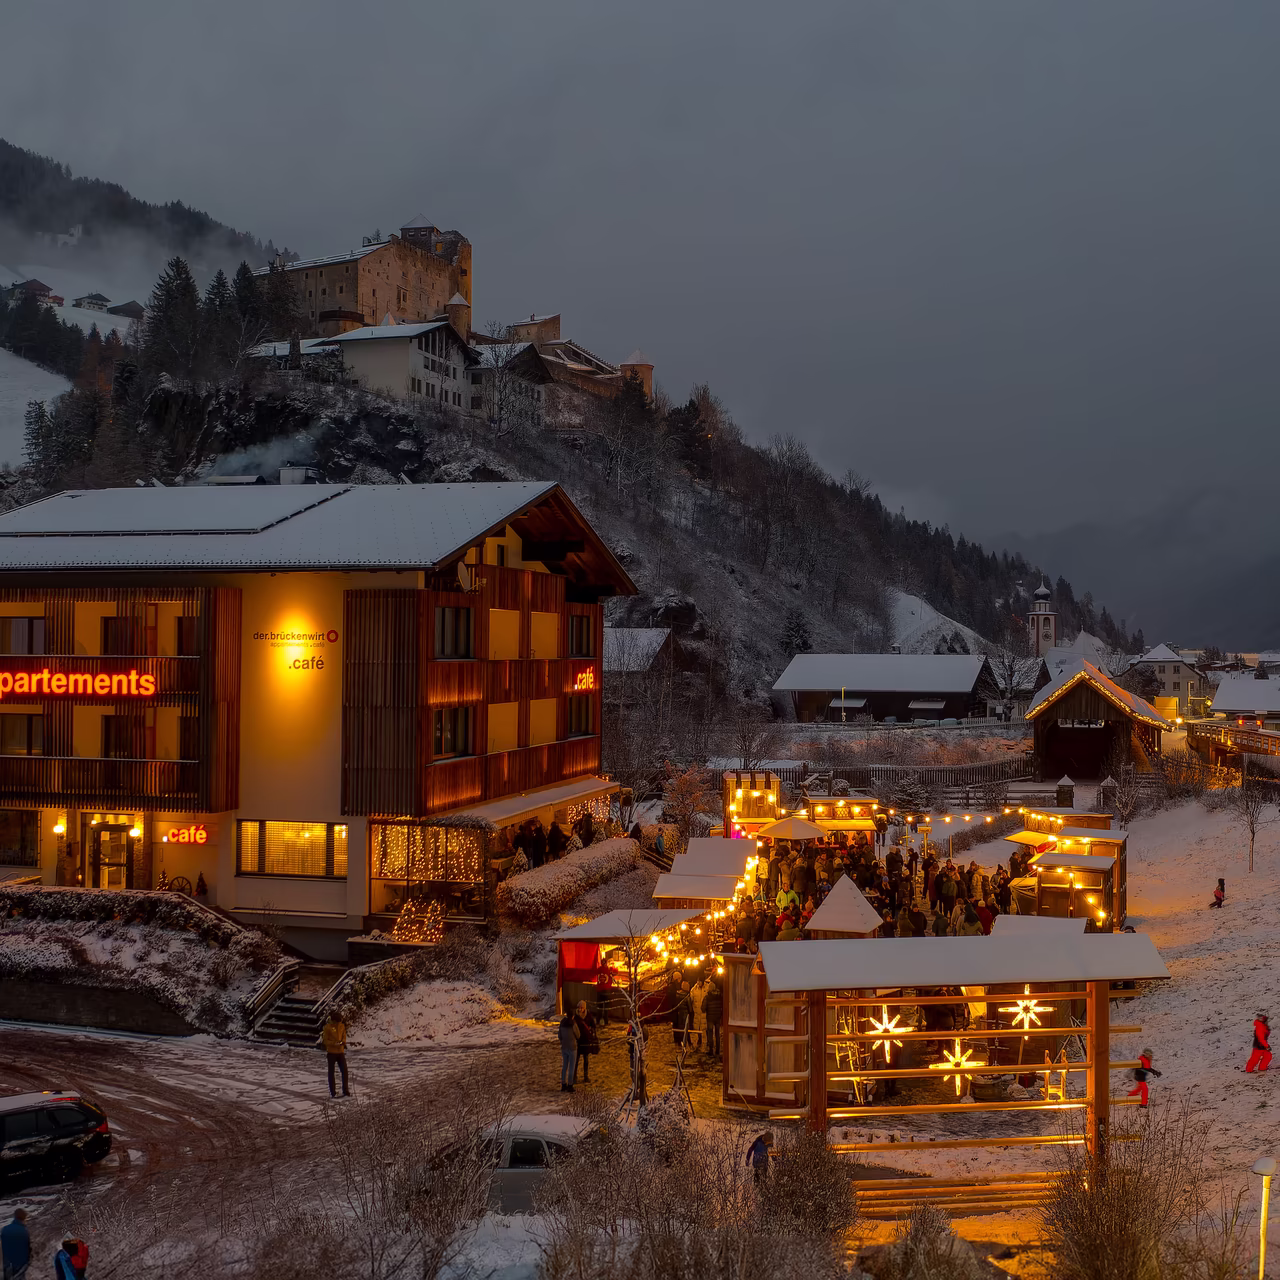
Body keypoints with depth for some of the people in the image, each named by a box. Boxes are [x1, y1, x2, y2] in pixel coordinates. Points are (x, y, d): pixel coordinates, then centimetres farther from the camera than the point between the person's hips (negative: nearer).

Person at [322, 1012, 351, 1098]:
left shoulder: (342, 1026, 4)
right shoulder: (327, 1027, -10)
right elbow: (325, 1040, -8)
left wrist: (342, 1042, -12)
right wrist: (334, 1044, -23)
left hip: (340, 1052, 4)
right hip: (331, 1052, -4)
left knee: (344, 1071, -2)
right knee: (331, 1072, 5)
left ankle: (346, 1091, 6)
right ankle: (333, 1093, 11)